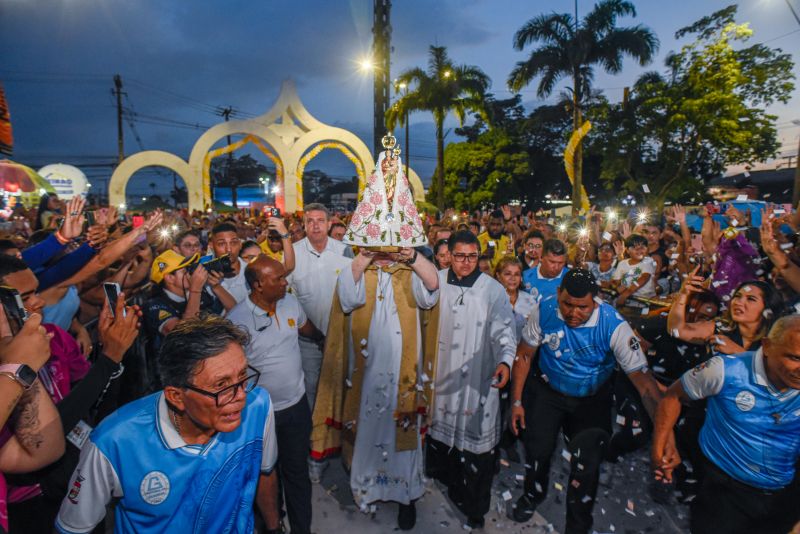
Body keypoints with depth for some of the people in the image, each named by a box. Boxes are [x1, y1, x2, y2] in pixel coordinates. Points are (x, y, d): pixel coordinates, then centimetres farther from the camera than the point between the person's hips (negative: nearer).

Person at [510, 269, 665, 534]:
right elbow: (524, 355, -10)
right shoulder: (544, 310, -23)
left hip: (592, 399, -1)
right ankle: (533, 494, 43)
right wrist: (516, 401, -8)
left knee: (587, 465, 0)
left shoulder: (613, 325, -28)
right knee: (537, 450, 5)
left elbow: (642, 377, -25)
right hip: (546, 390, 1)